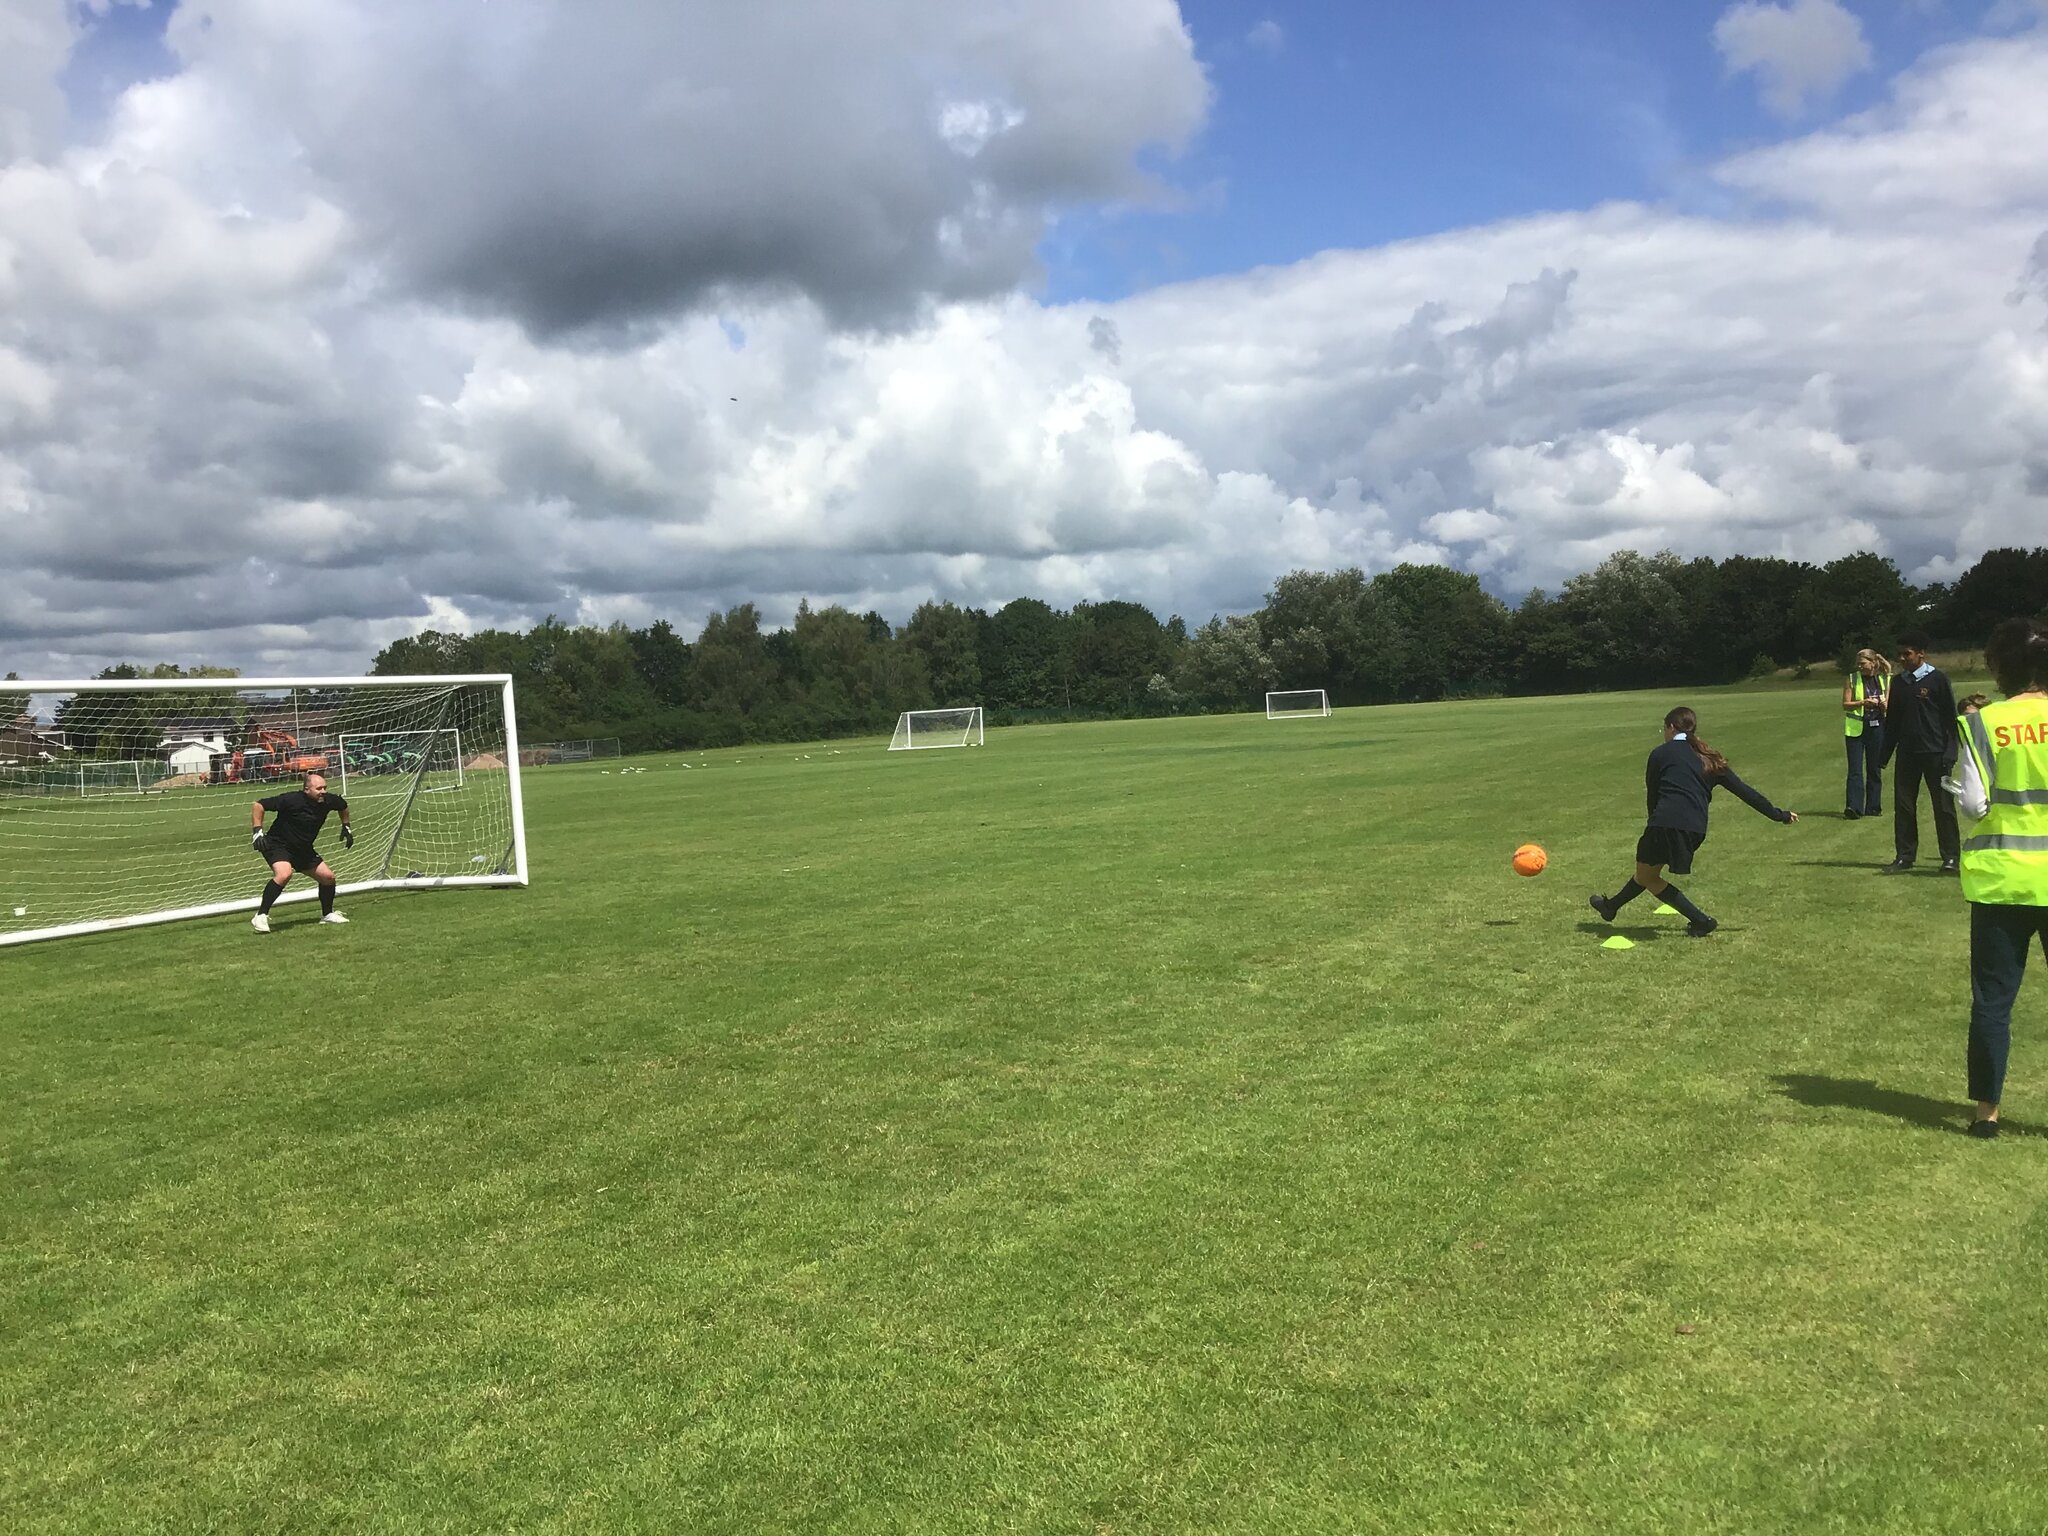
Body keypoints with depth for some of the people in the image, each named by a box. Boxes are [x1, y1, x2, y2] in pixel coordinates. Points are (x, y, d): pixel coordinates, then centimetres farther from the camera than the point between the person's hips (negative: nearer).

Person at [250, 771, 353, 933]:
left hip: (304, 849, 7)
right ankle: (260, 917, -22)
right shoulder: (292, 800, -25)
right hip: (278, 845, -7)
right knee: (284, 874, -33)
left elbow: (343, 806, 18)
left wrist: (346, 827, 17)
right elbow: (258, 806, -20)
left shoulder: (328, 801, -7)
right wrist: (257, 831, -26)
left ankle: (327, 914, 27)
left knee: (328, 876, 4)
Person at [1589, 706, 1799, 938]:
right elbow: (1744, 791, 16)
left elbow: (1652, 794, 9)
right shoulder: (1710, 760, 18)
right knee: (1647, 872, 23)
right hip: (1696, 829, 6)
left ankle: (1700, 920, 2)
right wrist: (1778, 815, 21)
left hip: (1666, 823, -6)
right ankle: (1611, 906, 40)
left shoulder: (1661, 754, 7)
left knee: (1646, 876, 9)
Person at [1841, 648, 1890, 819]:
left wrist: (1883, 705, -14)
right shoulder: (1851, 679, 0)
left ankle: (1873, 807, 16)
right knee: (1855, 770, -7)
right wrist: (1863, 703, -22)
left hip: (1877, 728, 2)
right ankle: (1853, 807, -11)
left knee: (1875, 769, 8)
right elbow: (1845, 704, -4)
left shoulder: (1885, 680, 5)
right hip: (1856, 728, -2)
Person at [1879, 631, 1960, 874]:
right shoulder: (1898, 682, 11)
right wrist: (1885, 754, 14)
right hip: (1906, 754, 5)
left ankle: (1950, 858, 6)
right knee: (1903, 806, 5)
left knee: (1943, 806, 0)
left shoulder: (1937, 679, -5)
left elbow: (1950, 717, -6)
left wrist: (1950, 752, -13)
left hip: (1934, 754, -5)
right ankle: (1904, 857, 11)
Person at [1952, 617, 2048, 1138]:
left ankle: (1987, 1109, 14)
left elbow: (1975, 804, -9)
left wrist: (1962, 793, 11)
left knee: (1992, 998, 9)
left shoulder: (1985, 722, -7)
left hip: (2000, 878, 0)